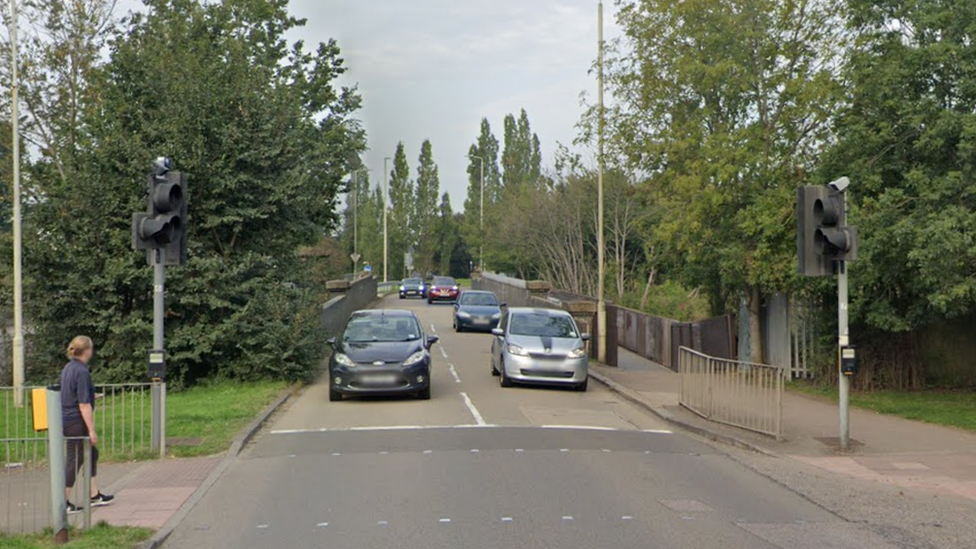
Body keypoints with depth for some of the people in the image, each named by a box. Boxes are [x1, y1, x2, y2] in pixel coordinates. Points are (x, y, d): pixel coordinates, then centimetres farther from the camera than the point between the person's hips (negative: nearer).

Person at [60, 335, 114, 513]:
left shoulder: (68, 368, 9)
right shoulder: (82, 372, -19)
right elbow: (83, 405, -21)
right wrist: (92, 430, -18)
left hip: (67, 419, 10)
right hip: (76, 422, -10)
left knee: (91, 454, 18)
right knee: (74, 460, -1)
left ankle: (94, 495, 25)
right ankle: (64, 502, 5)